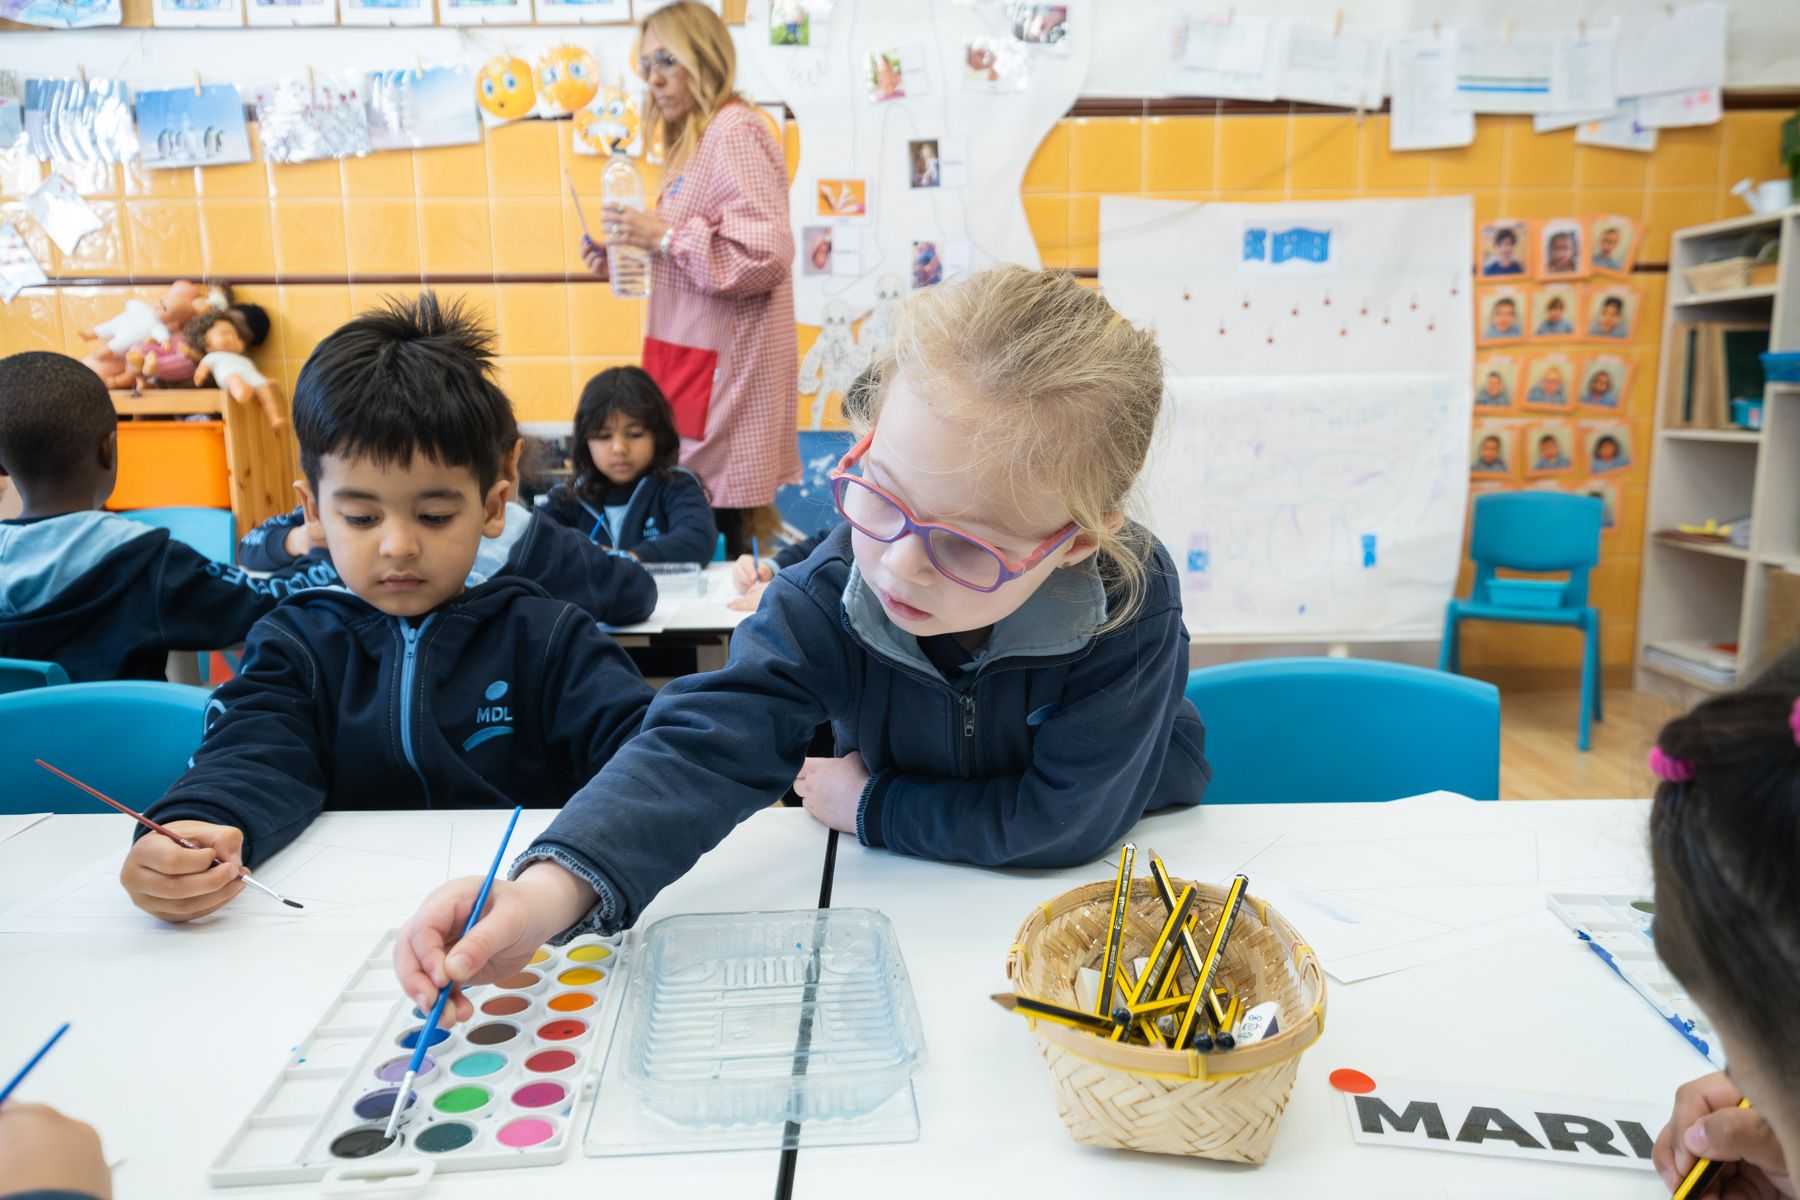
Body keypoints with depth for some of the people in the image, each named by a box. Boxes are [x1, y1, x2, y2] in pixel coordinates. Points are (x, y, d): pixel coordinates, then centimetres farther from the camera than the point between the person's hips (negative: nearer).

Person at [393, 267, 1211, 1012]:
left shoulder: (1131, 605, -25)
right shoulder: (830, 594, -20)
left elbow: (1065, 820, -24)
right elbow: (710, 742, -27)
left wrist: (872, 807, -17)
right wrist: (556, 885, -42)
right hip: (903, 891, 1)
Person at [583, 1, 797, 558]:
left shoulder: (734, 132, -12)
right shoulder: (692, 141, 19)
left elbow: (765, 255, -22)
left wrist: (663, 235, -18)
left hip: (728, 361, -10)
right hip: (694, 354, 10)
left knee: (720, 510, -5)